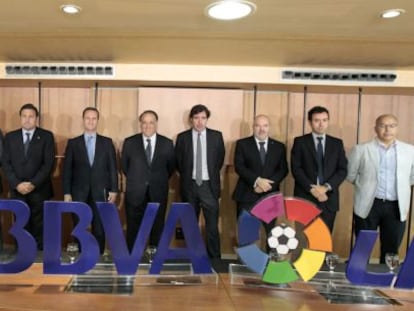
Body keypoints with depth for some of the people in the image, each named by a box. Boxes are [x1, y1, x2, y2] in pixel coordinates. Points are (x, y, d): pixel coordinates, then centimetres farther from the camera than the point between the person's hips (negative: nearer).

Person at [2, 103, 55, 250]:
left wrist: (33, 184, -13)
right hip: (17, 190, 2)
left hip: (39, 190, -2)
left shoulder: (46, 136, 1)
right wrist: (17, 184, -9)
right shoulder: (10, 137, 10)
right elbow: (6, 163, 4)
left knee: (39, 227, 2)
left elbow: (49, 163, -6)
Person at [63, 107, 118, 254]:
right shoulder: (73, 143, 7)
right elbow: (67, 169, 4)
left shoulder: (107, 142, 7)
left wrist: (114, 190, -2)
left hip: (100, 193, 0)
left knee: (100, 229, 3)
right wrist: (66, 193, -2)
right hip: (79, 193, 0)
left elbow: (113, 168, 5)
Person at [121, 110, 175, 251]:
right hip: (135, 194, 0)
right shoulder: (129, 142, 1)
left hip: (158, 194, 1)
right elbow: (124, 166, 12)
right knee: (133, 231, 4)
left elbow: (171, 166, 12)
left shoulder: (167, 143, 1)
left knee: (157, 230, 6)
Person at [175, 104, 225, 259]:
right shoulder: (182, 137, 1)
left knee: (212, 224, -1)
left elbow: (220, 159, 10)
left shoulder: (216, 136, 1)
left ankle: (214, 258, 9)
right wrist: (187, 176, 10)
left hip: (209, 185, -1)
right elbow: (178, 162, 9)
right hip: (190, 185, 1)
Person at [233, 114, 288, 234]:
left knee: (269, 232, 3)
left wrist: (267, 184, -11)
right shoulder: (242, 144, 4)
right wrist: (257, 180, -17)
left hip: (270, 196, 2)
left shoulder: (279, 146, 12)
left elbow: (283, 169, 5)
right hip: (247, 195, -2)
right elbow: (239, 167, -6)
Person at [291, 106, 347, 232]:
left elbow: (343, 170, 4)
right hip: (305, 197, -2)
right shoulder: (300, 142, 4)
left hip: (328, 199, 2)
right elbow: (296, 169, -4)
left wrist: (326, 187, -11)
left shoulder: (337, 143, 11)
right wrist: (311, 188, -15)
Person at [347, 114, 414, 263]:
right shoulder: (361, 149, -2)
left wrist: (400, 188, 8)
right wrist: (366, 186, 7)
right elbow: (351, 175, 6)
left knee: (391, 249, 10)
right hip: (368, 205, -2)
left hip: (396, 207, 2)